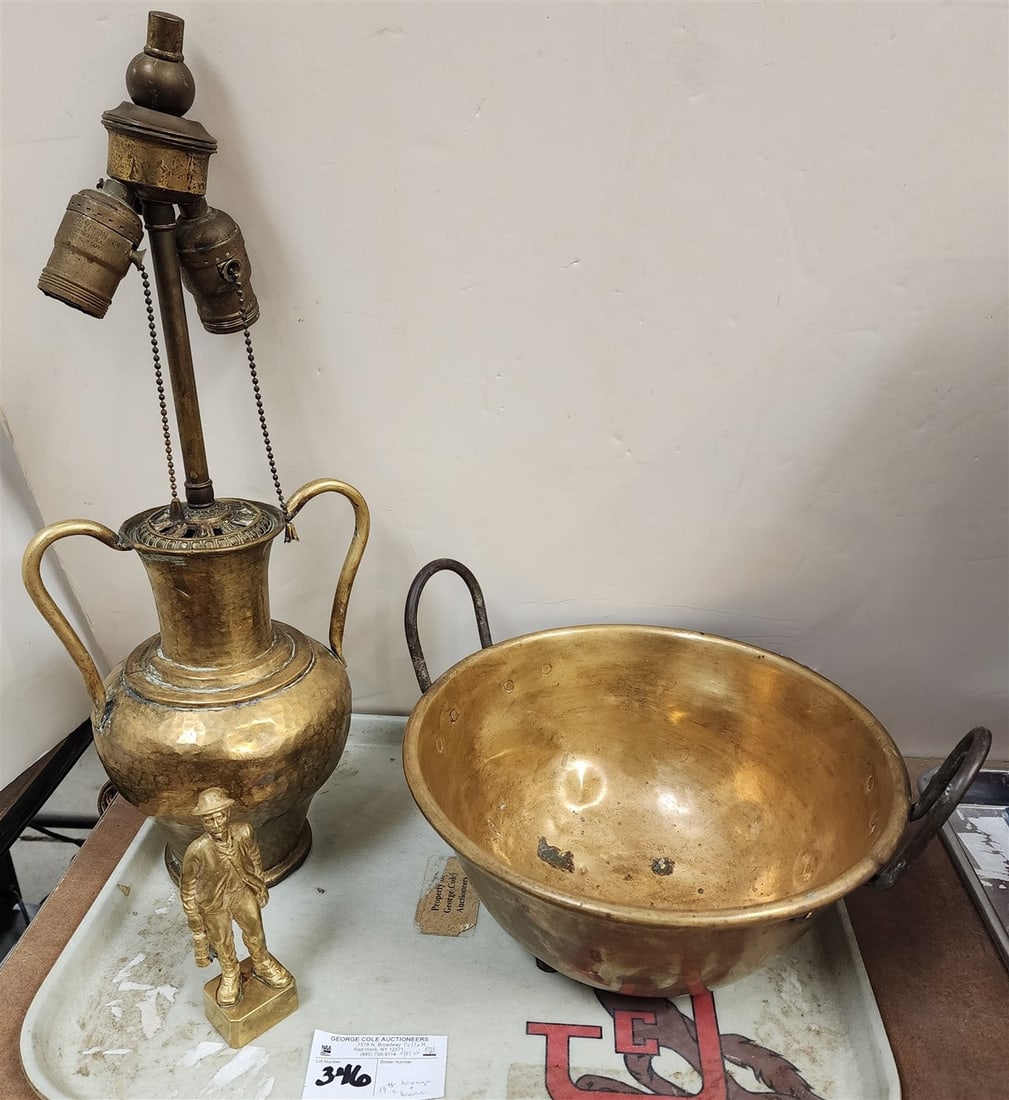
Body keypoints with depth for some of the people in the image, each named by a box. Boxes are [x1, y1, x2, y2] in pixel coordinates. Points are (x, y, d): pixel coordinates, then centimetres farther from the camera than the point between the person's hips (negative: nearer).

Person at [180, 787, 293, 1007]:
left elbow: (254, 858, -7)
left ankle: (263, 966, 60)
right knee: (222, 942, 25)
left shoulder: (244, 831, -30)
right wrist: (196, 926, -6)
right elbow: (188, 888, -18)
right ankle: (231, 976, 59)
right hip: (213, 903, -2)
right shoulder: (197, 851, -36)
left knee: (255, 933, 26)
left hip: (243, 892, 2)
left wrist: (260, 886, 8)